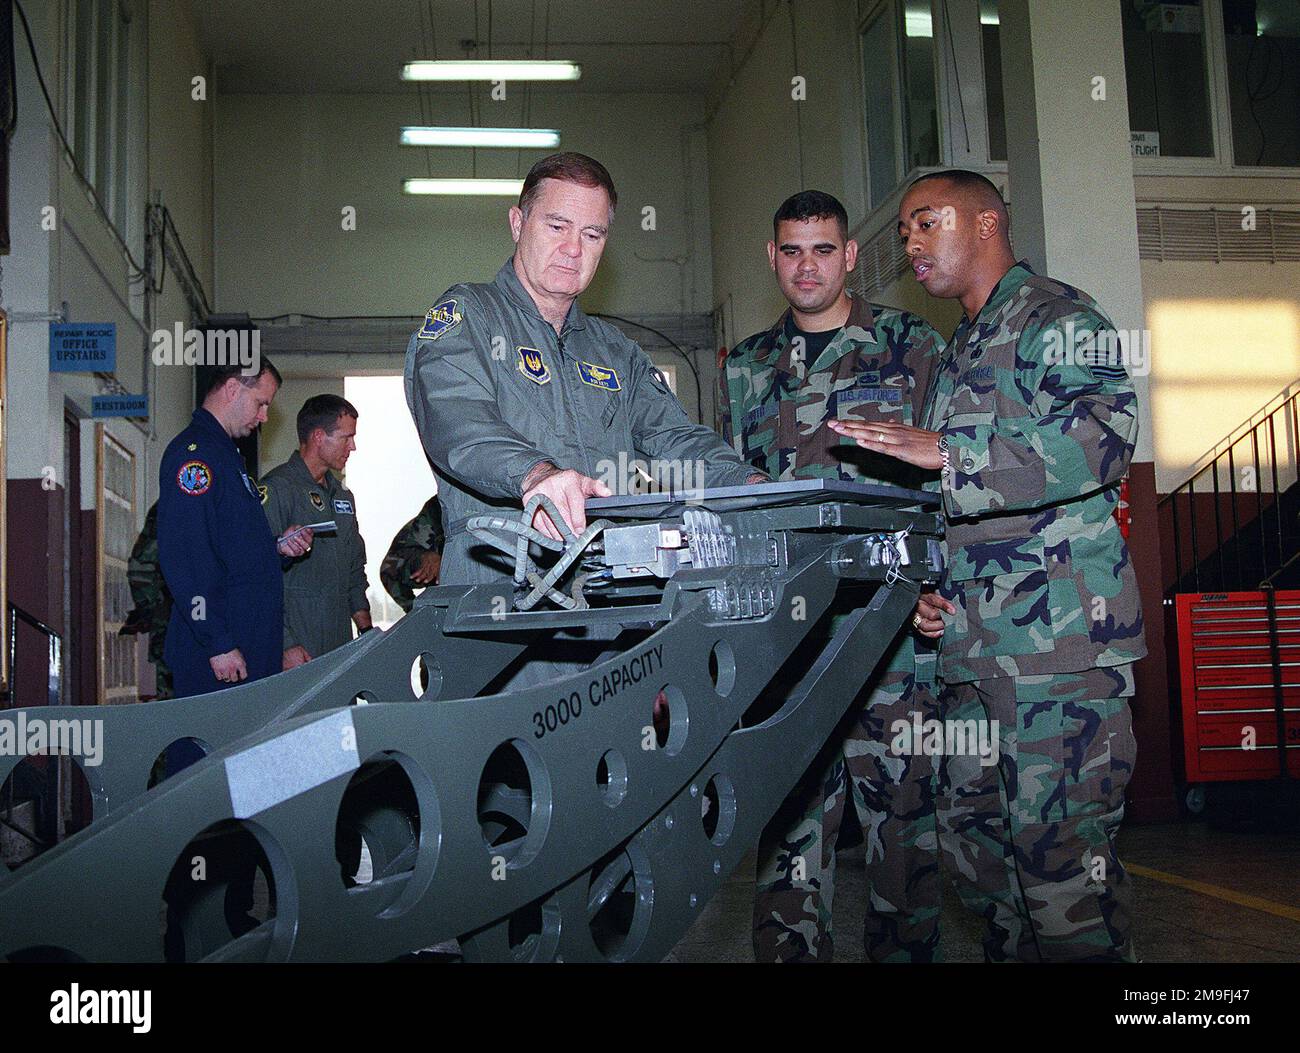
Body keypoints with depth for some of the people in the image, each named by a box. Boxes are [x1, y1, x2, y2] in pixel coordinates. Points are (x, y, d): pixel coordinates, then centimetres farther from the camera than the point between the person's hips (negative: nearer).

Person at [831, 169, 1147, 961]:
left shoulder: (1059, 317, -3)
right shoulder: (959, 352, 24)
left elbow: (1104, 436, -22)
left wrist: (948, 452, -25)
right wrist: (926, 583, 13)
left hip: (1058, 636, -9)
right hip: (971, 643, 9)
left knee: (1061, 852, -7)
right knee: (981, 843, 14)